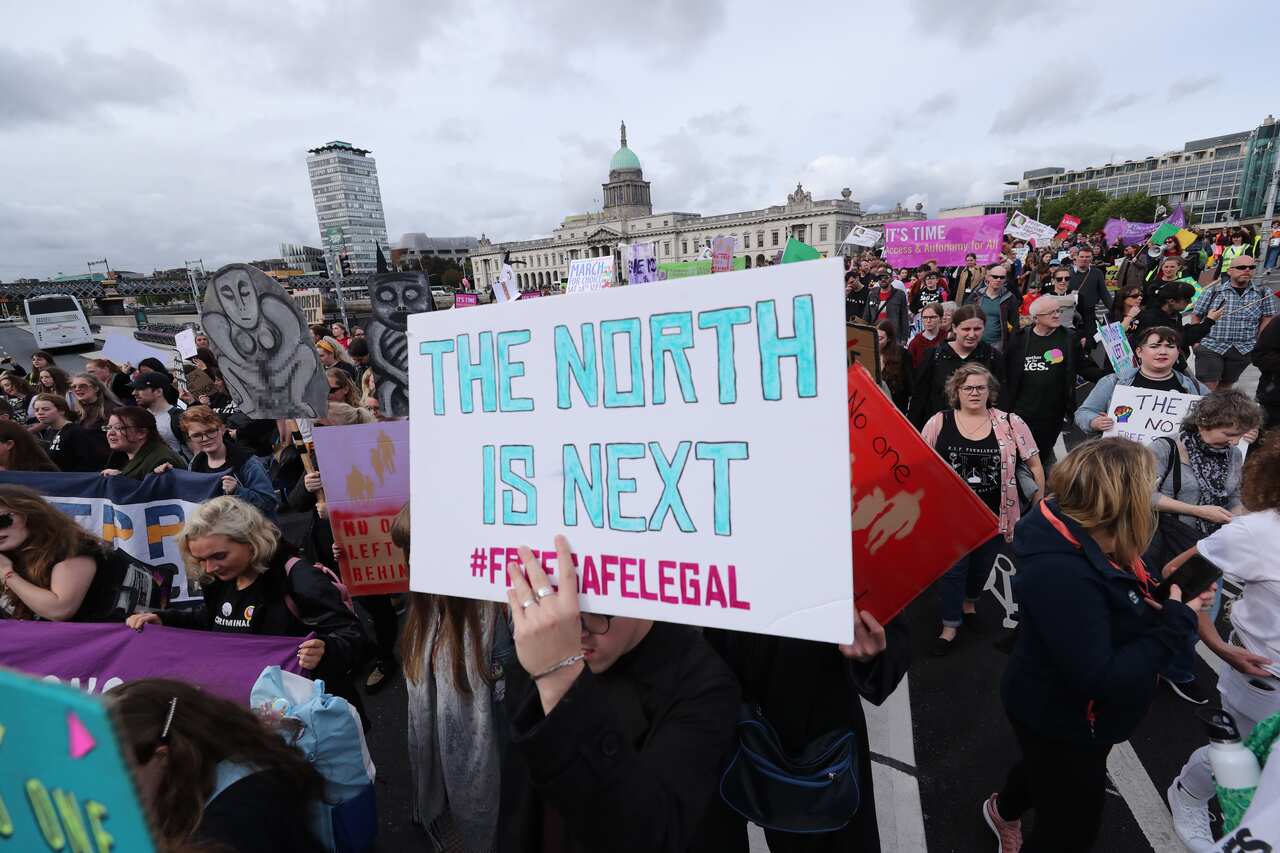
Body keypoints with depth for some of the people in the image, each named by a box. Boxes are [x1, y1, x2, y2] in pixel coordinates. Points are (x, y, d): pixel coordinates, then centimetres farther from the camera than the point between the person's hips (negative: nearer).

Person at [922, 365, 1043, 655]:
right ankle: (950, 625, 21)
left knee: (982, 566, 19)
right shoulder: (939, 423, -6)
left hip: (994, 514, 1)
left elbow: (1034, 465, 3)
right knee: (952, 569, 4)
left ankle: (969, 599, 48)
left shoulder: (1011, 423, -4)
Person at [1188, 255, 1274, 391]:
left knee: (1225, 386, 12)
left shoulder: (1263, 293, 5)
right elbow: (1196, 316, 3)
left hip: (1243, 350, 3)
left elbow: (1267, 318, 9)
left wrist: (1258, 343, 2)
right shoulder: (1213, 291, -1)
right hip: (1210, 347, -2)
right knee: (1207, 387, -9)